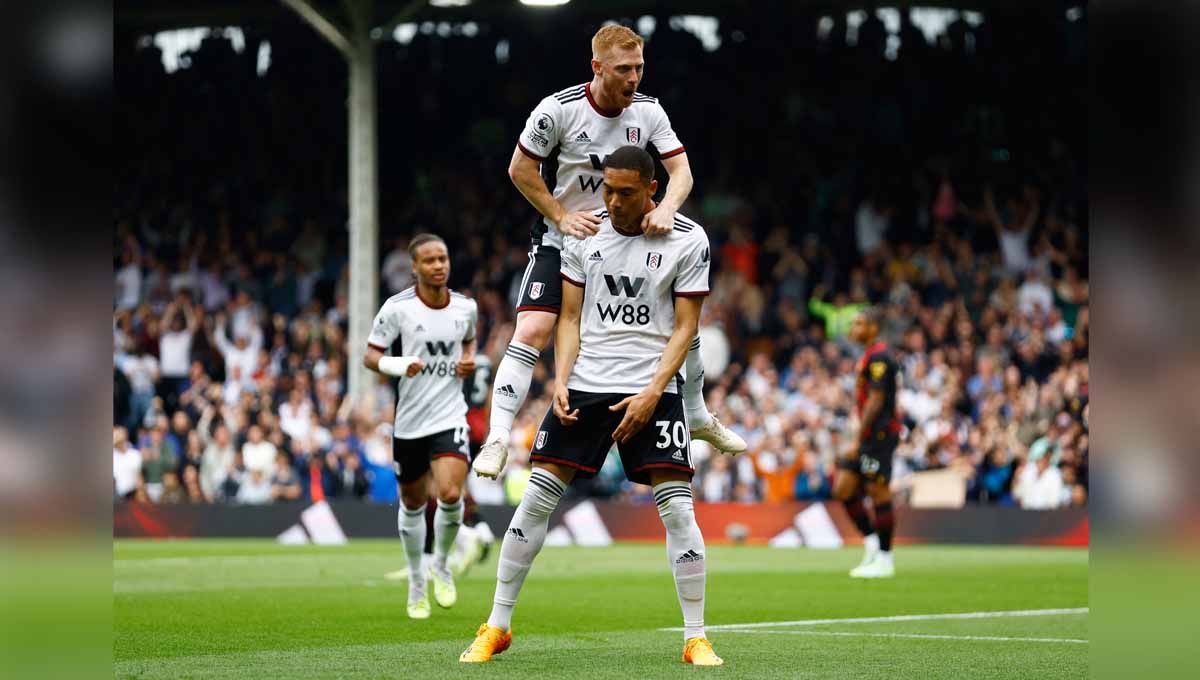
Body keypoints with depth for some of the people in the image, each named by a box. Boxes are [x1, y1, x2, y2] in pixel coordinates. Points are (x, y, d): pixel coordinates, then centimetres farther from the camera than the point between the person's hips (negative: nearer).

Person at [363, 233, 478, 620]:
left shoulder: (466, 307, 2)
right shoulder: (397, 308, -8)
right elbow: (370, 355, -4)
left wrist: (470, 359, 1)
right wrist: (397, 365, -23)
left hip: (450, 417, 1)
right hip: (408, 421, -1)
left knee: (451, 494, -20)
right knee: (412, 503, 11)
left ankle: (441, 565, 7)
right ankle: (416, 582, 31)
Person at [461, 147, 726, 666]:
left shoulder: (687, 240, -4)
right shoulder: (584, 233, 4)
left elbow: (684, 328, -4)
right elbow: (571, 318, 8)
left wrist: (651, 394, -14)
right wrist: (561, 382, -6)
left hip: (652, 390, -2)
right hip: (584, 387, 2)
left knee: (677, 508, -11)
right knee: (536, 500, -3)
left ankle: (695, 639, 0)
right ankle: (496, 628, 8)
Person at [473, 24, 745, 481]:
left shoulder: (649, 112, -7)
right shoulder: (559, 109, -18)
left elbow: (681, 171, -7)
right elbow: (520, 171, -8)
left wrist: (666, 209, -28)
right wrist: (563, 218, -15)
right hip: (562, 238, -4)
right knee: (532, 331, -20)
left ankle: (697, 417, 27)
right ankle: (497, 438, -19)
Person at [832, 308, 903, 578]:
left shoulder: (878, 357, -14)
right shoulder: (868, 356, 17)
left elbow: (875, 401, -18)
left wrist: (858, 439, -18)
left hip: (879, 434, -10)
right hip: (869, 435, 10)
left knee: (879, 492, -5)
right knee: (843, 489, 7)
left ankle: (884, 559, 0)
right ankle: (872, 543, 13)